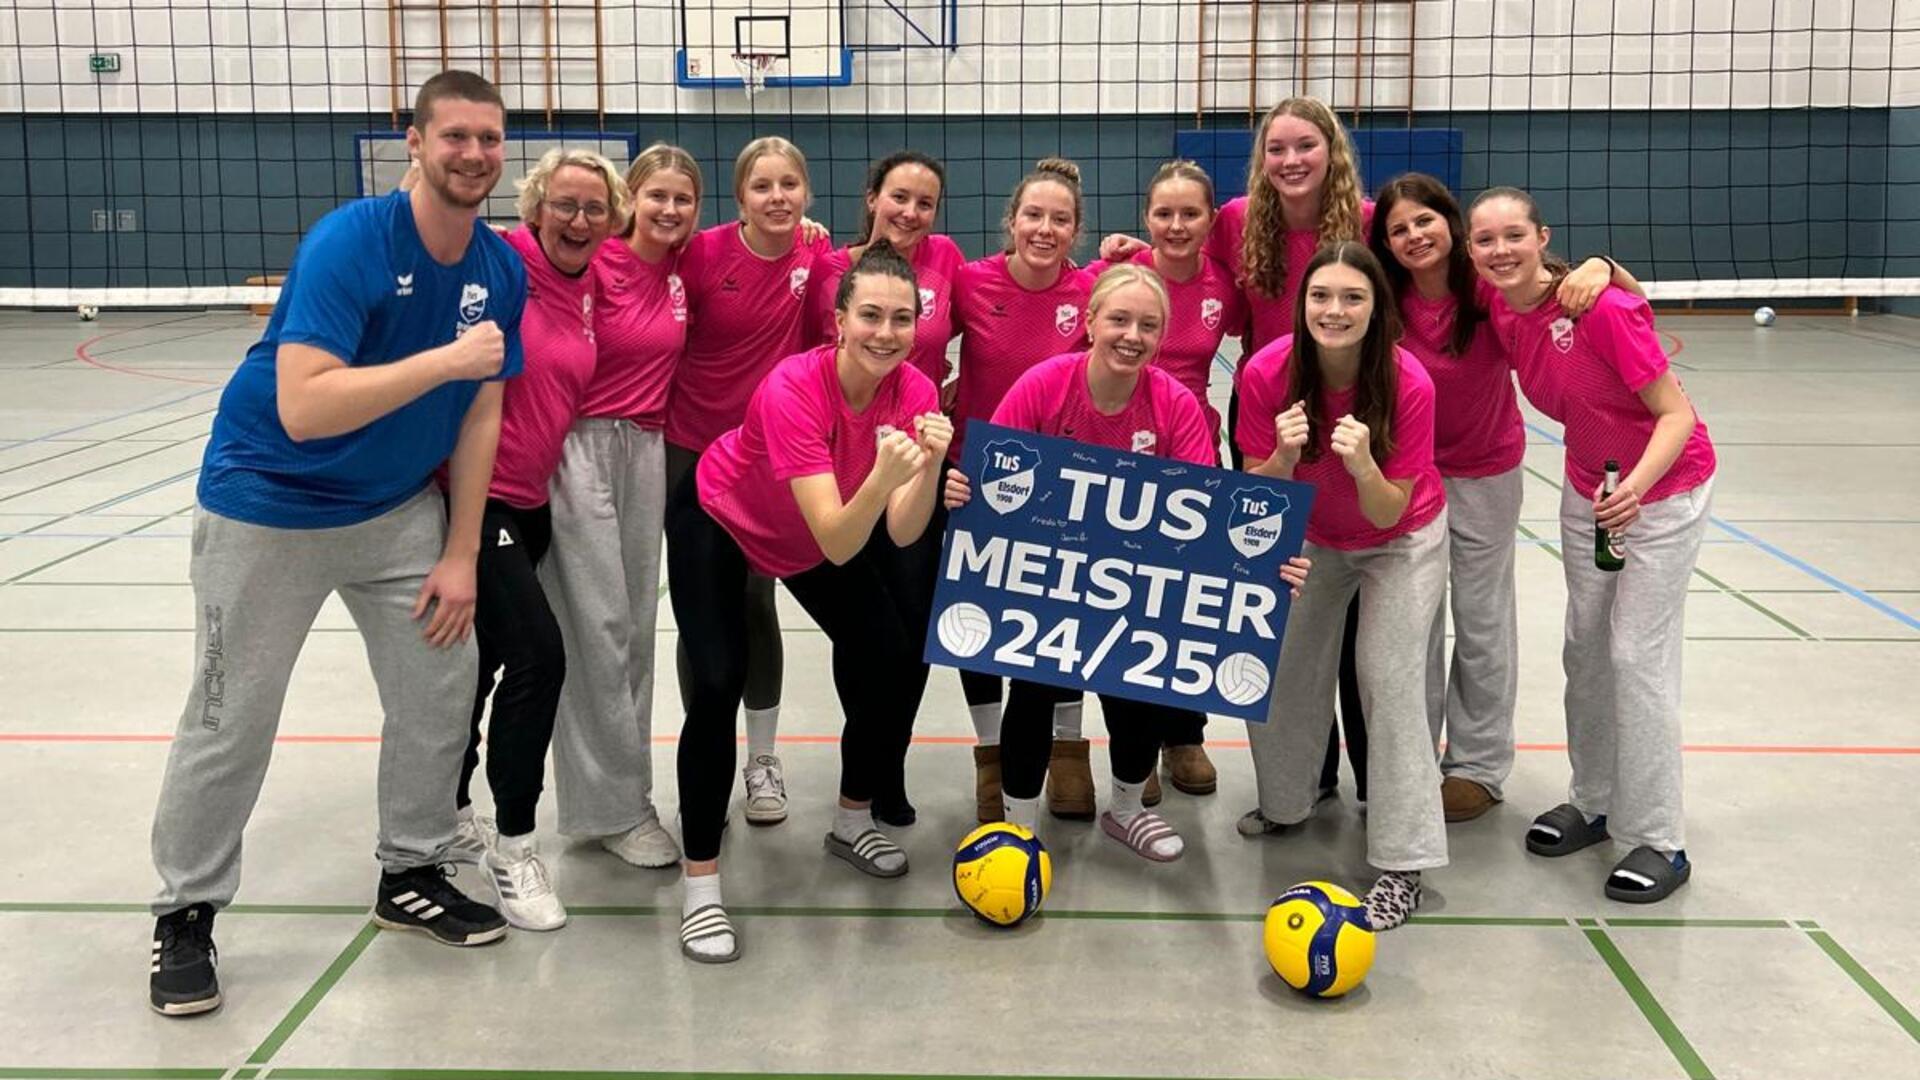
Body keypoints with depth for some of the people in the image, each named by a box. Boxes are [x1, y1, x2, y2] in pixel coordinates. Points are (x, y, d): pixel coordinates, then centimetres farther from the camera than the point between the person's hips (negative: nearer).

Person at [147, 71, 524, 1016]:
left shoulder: (501, 270, -6)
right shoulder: (348, 242, -25)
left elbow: (479, 418, -1)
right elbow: (303, 409, -34)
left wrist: (460, 556, -3)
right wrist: (443, 359, -36)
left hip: (399, 508, 6)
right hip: (269, 508, -5)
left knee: (442, 687, 5)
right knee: (232, 720, 1)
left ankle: (409, 876, 24)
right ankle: (185, 912, 19)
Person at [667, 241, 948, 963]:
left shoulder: (916, 394, -22)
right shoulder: (792, 388, -37)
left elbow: (900, 534, -25)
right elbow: (836, 543, -41)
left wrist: (930, 466, -42)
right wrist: (883, 473, -57)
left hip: (829, 538, 5)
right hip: (720, 523, -5)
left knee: (898, 659, -1)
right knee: (718, 684, -20)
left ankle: (853, 820, 26)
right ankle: (701, 884, -6)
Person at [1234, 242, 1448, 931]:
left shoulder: (1408, 385, -31)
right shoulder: (1267, 373, -26)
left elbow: (1390, 513, -24)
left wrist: (1363, 465, -44)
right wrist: (1285, 454, -38)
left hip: (1403, 543, -3)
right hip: (1312, 538, 3)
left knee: (1389, 677, -13)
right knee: (1280, 663, 10)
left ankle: (1403, 865, -6)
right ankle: (1286, 801, 37)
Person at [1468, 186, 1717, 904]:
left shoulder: (1601, 310, -28)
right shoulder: (1501, 312, -10)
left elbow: (1677, 415, -26)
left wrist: (1634, 487, -40)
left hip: (1663, 488, -6)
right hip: (1587, 487, 7)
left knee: (1637, 655, -7)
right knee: (1585, 648, 12)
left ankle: (1658, 840, 4)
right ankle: (1593, 803, 28)